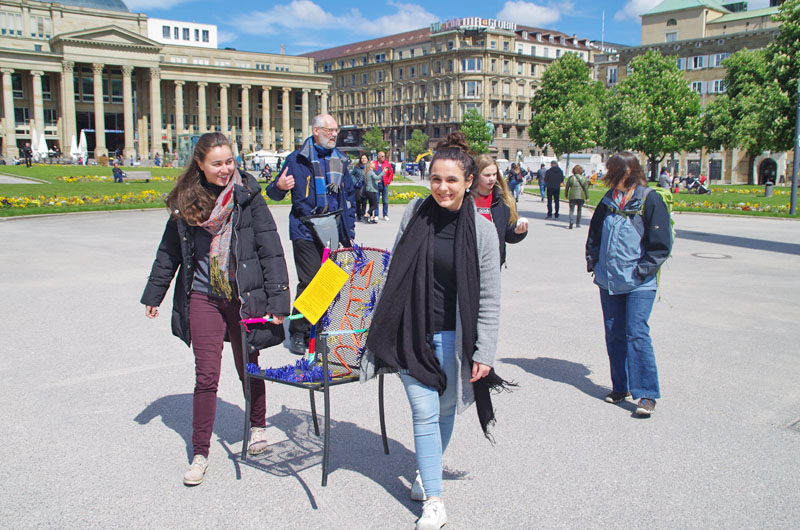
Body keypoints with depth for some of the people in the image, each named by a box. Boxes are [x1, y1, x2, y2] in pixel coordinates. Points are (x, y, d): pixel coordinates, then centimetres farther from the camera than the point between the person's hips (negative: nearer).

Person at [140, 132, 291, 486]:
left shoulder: (247, 196, -6)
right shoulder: (185, 201, 2)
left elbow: (271, 250, -7)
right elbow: (169, 251, 15)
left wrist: (278, 300, -12)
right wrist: (154, 294, 20)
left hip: (244, 296, -1)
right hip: (203, 297, 2)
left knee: (248, 367, 13)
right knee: (206, 374, 0)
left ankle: (258, 426, 39)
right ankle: (200, 453, 14)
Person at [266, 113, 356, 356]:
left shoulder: (340, 160, 14)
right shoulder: (296, 160, 1)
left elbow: (349, 196, 20)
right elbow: (274, 194, 4)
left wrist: (349, 230, 14)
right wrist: (278, 186, -21)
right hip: (306, 233, -4)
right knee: (309, 282, -6)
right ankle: (298, 333, 9)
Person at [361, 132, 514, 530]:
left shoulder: (481, 230, -8)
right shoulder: (415, 214, -2)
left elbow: (489, 299, -6)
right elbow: (394, 272, 7)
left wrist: (484, 353, -9)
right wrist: (385, 327, 9)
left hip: (452, 336, 0)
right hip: (413, 333, 1)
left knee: (445, 409, 15)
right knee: (424, 412, -1)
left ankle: (428, 469, 41)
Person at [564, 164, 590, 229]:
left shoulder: (571, 178, -1)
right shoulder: (583, 178, 0)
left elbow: (567, 187, 4)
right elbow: (586, 188, 0)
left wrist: (566, 195, 16)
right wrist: (587, 197, 5)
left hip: (572, 196, -1)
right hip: (581, 196, 1)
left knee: (571, 209, -1)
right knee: (579, 210, 16)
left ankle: (571, 221, -24)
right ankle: (578, 223, 20)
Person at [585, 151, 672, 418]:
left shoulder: (650, 200, -7)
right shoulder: (609, 200, 10)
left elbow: (661, 243, -8)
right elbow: (594, 234, 21)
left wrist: (642, 270, -12)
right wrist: (593, 263, 11)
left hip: (639, 284, -6)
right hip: (609, 281, 6)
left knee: (637, 333, -12)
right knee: (614, 334, 9)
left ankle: (647, 394, -6)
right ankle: (620, 388, 21)